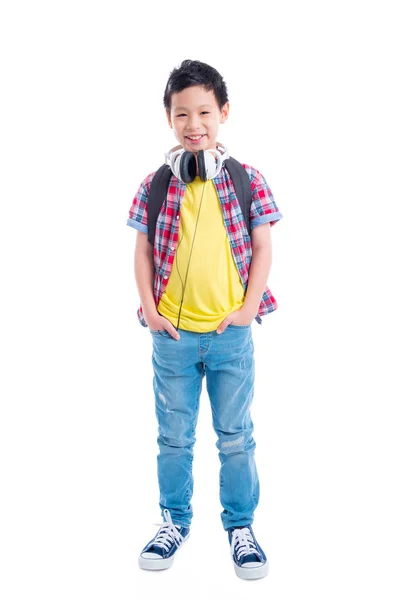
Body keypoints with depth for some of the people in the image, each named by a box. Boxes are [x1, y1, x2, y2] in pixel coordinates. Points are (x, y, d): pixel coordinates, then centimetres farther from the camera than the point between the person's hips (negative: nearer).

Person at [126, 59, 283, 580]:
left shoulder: (247, 180, -2)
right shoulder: (155, 185, 0)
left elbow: (262, 248, 0)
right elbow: (143, 251, 4)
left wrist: (248, 308, -8)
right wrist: (149, 310, -4)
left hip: (231, 332, -1)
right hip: (173, 334, 1)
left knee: (236, 436, 10)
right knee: (174, 436, 14)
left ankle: (240, 524, 28)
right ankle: (175, 520, 32)